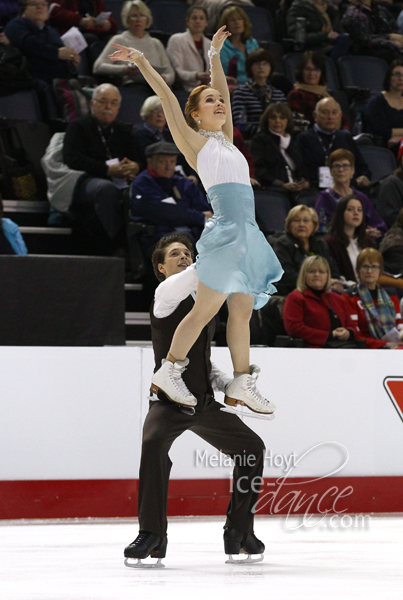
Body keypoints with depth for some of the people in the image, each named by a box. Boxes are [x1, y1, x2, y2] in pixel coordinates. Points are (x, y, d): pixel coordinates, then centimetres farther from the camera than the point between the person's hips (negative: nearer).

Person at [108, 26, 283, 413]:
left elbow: (223, 90, 28)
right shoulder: (194, 141, 4)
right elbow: (167, 97, 0)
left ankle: (241, 383, 6)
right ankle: (169, 372, 1)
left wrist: (215, 55, 29)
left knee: (242, 310, 5)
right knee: (205, 309, -7)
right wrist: (140, 61, -1)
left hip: (248, 233, 7)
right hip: (227, 229, -7)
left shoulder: (225, 140, 21)